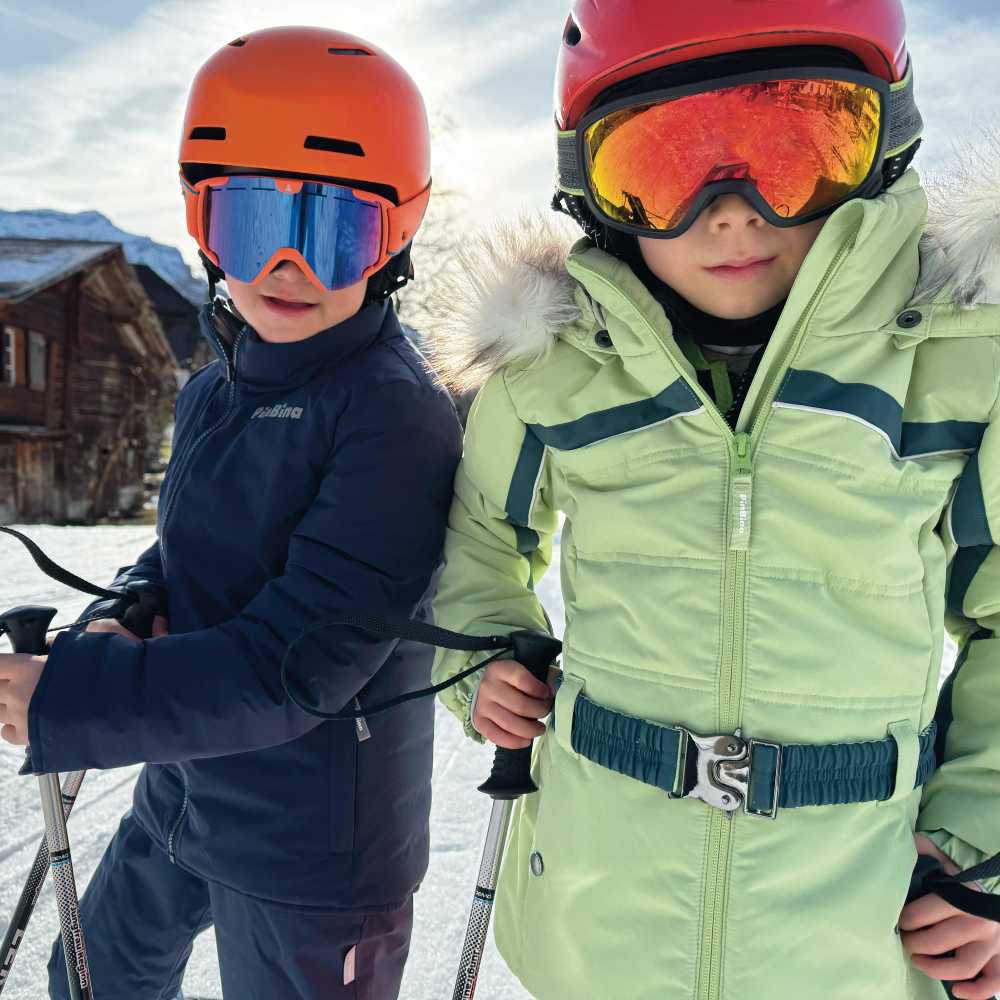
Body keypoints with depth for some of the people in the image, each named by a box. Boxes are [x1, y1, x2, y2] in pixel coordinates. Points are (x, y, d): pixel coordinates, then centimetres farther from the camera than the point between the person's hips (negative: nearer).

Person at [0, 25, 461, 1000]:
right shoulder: (213, 391, 1)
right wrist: (124, 617, -9)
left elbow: (297, 664, -27)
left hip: (313, 846, -7)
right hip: (183, 795, 8)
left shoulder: (400, 419, -24)